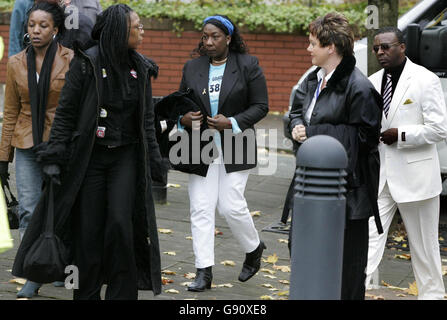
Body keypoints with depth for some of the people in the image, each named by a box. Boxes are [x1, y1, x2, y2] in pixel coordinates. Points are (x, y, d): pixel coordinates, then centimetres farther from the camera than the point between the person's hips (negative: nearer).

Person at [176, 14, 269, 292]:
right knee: (201, 209, -2)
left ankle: (254, 248, 23)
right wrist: (183, 118, -8)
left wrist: (232, 123, -16)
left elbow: (261, 106, -3)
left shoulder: (248, 65, -2)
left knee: (231, 205, -7)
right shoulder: (192, 68, 9)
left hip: (235, 147, -3)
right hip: (202, 150, 3)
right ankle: (204, 272, 2)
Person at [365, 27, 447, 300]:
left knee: (424, 243, 9)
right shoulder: (373, 82, 8)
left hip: (415, 174, -4)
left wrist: (400, 135, -18)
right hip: (379, 174, 4)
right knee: (369, 236, -4)